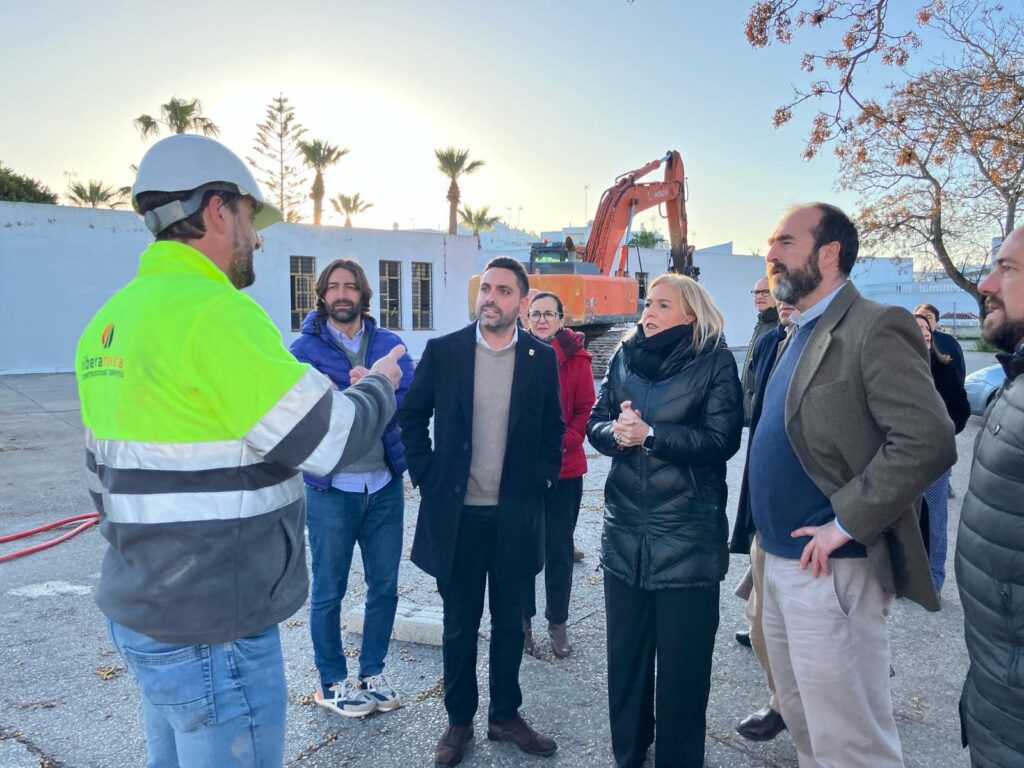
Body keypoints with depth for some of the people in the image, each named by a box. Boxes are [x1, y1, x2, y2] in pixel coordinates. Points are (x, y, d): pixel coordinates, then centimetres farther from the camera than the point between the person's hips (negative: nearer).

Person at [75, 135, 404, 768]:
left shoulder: (110, 319, 7)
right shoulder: (214, 309, -20)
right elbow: (331, 441, -18)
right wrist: (380, 386, 0)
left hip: (138, 612, 9)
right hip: (212, 632, -9)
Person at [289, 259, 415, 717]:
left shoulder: (389, 344, 4)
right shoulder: (305, 348, -4)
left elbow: (411, 401, -9)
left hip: (384, 485, 3)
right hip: (331, 489, -3)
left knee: (385, 587, 13)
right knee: (328, 592, 10)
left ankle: (372, 673, 33)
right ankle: (333, 683, 30)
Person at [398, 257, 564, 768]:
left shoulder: (542, 358, -1)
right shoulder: (442, 351, -3)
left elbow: (553, 429, 9)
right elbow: (411, 416, 4)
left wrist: (540, 480, 0)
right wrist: (426, 476, -2)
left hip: (517, 515, 1)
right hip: (457, 513, -1)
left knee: (510, 621, 15)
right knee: (459, 624, 12)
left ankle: (505, 715, 33)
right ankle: (459, 720, 30)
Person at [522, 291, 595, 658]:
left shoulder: (577, 359, -2)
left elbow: (586, 410, -2)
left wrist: (565, 442, -16)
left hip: (564, 470, 0)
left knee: (559, 550, 10)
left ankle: (557, 623, 28)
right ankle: (523, 620, 28)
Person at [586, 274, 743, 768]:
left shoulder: (714, 361, -6)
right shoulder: (625, 356, 8)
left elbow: (721, 440, -15)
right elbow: (595, 424, 5)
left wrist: (650, 435, -19)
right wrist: (616, 432, -16)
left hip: (687, 535, -4)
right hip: (625, 529, 5)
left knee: (682, 658, 8)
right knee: (625, 651, 16)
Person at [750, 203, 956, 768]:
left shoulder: (875, 329, -15)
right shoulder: (799, 334, 13)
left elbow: (929, 441, -24)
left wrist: (846, 521, -21)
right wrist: (770, 538, 10)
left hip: (831, 571, -9)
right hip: (780, 561, 9)